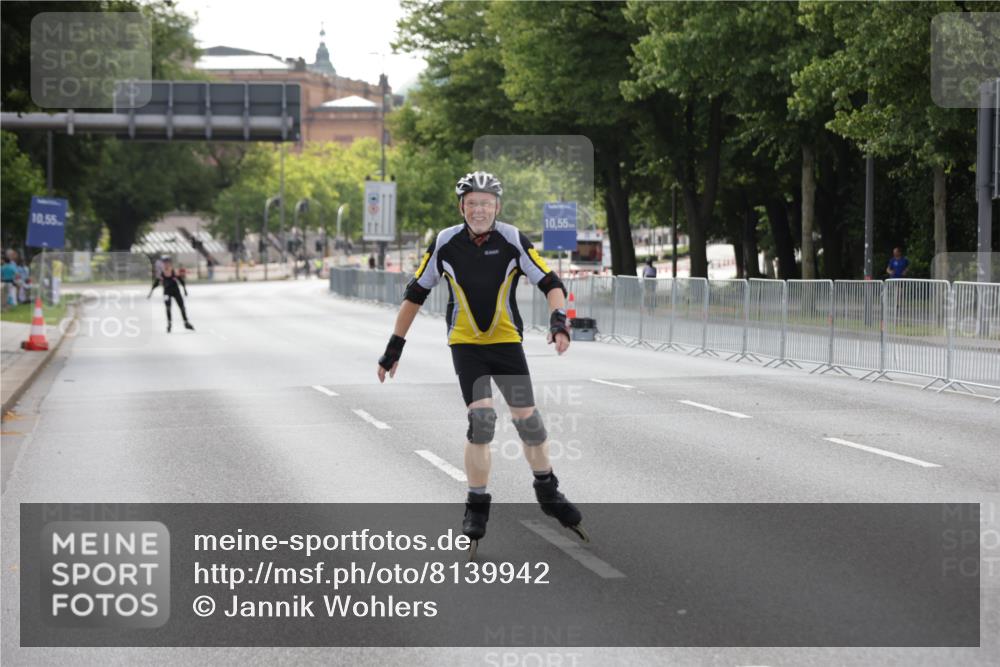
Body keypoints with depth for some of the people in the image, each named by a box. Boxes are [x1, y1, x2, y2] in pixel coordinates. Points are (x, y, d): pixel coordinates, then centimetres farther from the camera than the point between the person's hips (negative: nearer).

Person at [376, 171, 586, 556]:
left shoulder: (512, 240, -13)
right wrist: (394, 347, 0)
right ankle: (477, 507, -2)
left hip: (507, 341, 1)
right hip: (465, 343, -1)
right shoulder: (446, 243, -10)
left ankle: (548, 492, 23)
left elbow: (550, 283, -11)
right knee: (481, 418, -15)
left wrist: (558, 319, -31)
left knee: (527, 417, 0)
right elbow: (415, 294, 0)